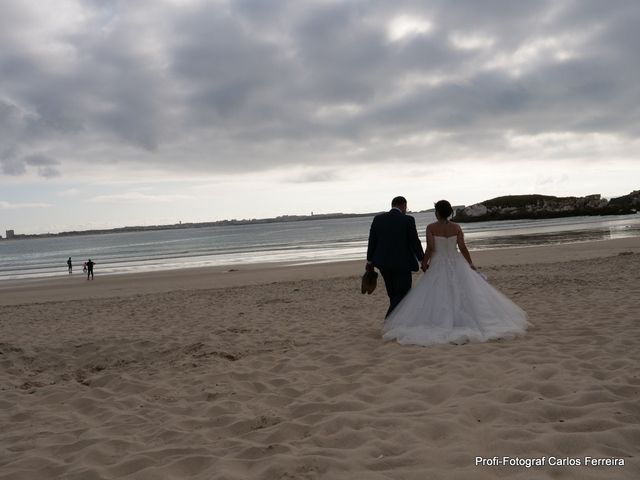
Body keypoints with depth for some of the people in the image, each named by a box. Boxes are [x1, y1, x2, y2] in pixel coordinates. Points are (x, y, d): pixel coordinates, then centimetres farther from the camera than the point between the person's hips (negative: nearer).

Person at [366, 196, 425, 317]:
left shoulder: (378, 219, 1)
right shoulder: (408, 220, -10)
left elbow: (372, 241, 4)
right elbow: (415, 242, -9)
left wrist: (370, 261, 13)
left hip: (383, 262, 5)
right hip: (402, 262, -5)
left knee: (394, 293, 17)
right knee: (403, 293, 4)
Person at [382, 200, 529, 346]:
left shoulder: (431, 228, -9)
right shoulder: (456, 227, -2)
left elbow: (430, 249, -13)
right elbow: (463, 248, -4)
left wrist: (424, 263, 1)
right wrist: (471, 264, 7)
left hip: (438, 266, -2)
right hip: (456, 265, 2)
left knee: (434, 300, 4)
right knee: (465, 295, 8)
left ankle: (440, 325, -1)